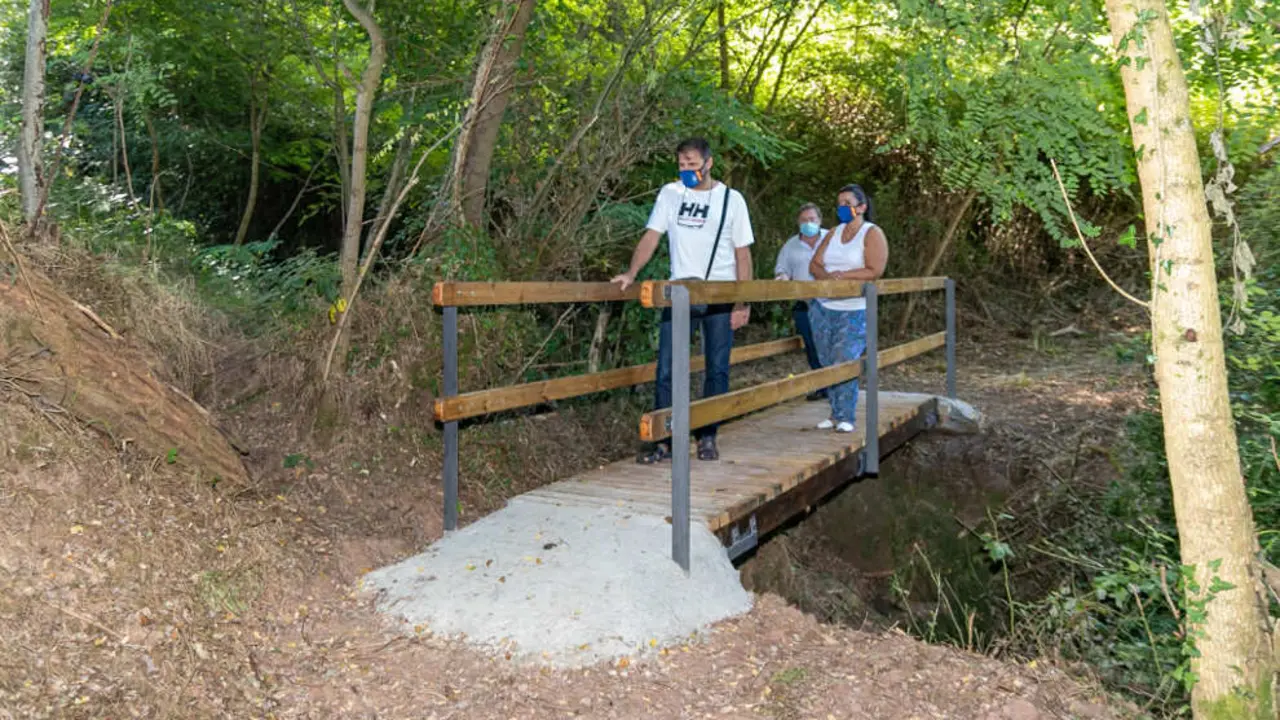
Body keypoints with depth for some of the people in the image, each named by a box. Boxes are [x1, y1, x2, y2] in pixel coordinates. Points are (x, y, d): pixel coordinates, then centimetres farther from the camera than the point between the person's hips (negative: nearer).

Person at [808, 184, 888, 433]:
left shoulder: (872, 233, -3)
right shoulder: (833, 233, 14)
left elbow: (875, 271, -15)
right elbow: (814, 264, 7)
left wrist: (842, 275, -17)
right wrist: (827, 276, -15)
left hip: (854, 311, -6)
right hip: (823, 308, 6)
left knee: (844, 362, -13)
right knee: (828, 363, 5)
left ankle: (846, 417, -4)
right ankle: (836, 412, 15)